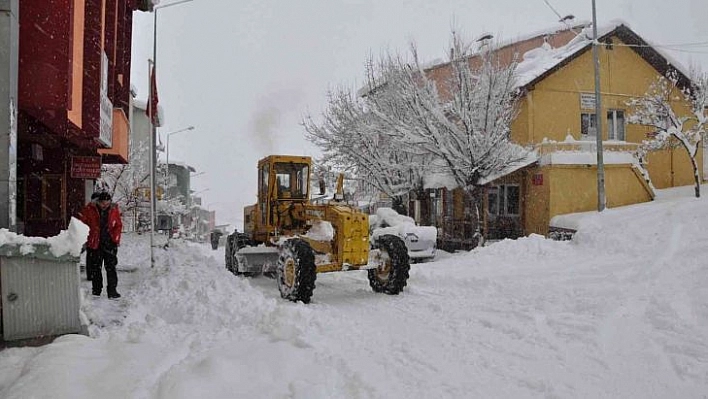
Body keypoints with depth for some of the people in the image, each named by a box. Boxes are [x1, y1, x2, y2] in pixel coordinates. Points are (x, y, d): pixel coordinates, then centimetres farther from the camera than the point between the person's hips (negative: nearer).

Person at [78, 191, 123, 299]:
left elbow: (118, 225, 6)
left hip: (109, 243, 0)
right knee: (95, 268, 10)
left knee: (111, 267, -2)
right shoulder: (90, 209, -6)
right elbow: (81, 221, 1)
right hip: (94, 243, 0)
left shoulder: (114, 210, -2)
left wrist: (115, 239, -2)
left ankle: (112, 291, 4)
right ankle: (96, 291, 22)